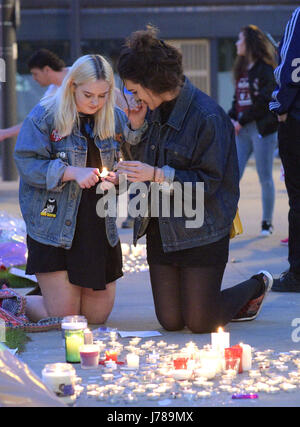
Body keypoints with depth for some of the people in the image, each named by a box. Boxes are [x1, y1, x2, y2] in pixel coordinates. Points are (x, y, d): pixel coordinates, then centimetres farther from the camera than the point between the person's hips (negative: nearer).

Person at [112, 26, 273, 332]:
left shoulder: (208, 117, -18)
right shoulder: (154, 111, 6)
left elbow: (209, 181, -18)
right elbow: (142, 164, 13)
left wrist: (157, 174, -25)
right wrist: (137, 128, -2)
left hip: (201, 233, -7)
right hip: (160, 229, 7)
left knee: (200, 323, -2)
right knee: (170, 321, 5)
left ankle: (258, 285, 24)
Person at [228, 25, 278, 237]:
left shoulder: (266, 69, -7)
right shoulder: (242, 69, 16)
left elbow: (264, 100, -13)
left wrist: (242, 121, -13)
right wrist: (231, 119, 3)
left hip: (262, 128, -6)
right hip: (242, 130, 6)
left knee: (265, 177, 1)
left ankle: (267, 222, 11)